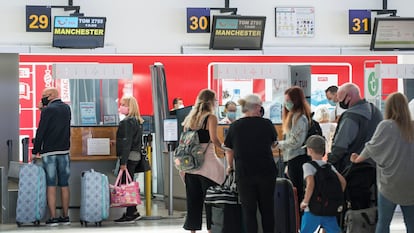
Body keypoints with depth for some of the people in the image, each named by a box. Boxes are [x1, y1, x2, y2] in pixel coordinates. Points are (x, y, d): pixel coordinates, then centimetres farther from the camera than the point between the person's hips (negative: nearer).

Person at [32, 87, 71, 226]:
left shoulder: (47, 110, -10)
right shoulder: (66, 108, 10)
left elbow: (41, 131, -11)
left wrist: (35, 150, -3)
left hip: (49, 152, -5)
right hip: (64, 151, 5)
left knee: (50, 185, -3)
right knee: (64, 185, 9)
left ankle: (53, 217, -6)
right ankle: (65, 216, 12)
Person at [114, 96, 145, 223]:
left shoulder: (126, 122, -14)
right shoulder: (138, 121, 14)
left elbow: (126, 143, -19)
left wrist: (123, 161, -20)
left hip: (129, 156, -10)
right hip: (136, 155, 10)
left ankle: (131, 214, -4)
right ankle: (133, 212, 17)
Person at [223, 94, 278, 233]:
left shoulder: (235, 126, -4)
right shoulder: (266, 124, -3)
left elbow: (229, 150, 5)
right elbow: (274, 143, 15)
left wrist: (230, 166, 23)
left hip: (244, 173, -1)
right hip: (266, 172, 1)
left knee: (248, 210, 4)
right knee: (267, 209, 12)